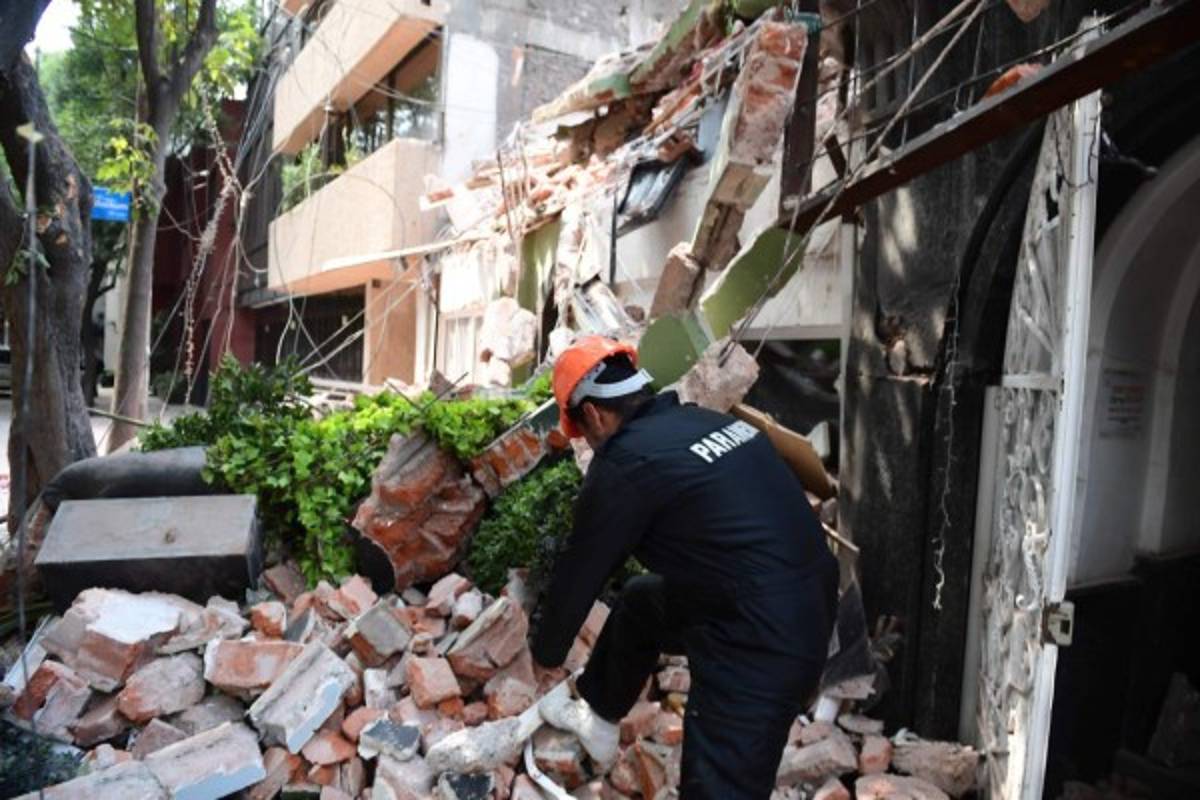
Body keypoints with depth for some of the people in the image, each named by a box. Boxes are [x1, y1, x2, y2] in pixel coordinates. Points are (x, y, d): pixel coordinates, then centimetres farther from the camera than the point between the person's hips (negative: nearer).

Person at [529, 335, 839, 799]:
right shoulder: (711, 422, 8)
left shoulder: (626, 464, -15)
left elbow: (580, 571, -2)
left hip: (760, 645, -10)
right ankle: (596, 711, 48)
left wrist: (546, 650, 16)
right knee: (640, 601, 26)